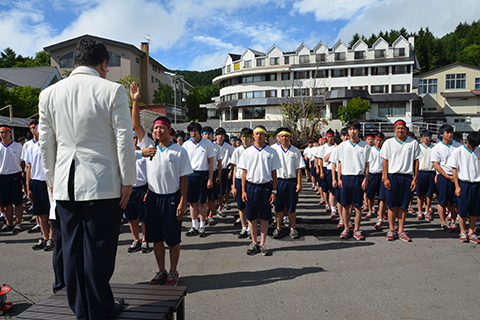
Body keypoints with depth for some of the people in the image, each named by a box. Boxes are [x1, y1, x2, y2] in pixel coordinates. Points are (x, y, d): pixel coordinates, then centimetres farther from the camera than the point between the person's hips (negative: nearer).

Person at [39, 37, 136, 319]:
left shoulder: (49, 94, 6)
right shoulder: (113, 90, -7)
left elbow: (46, 143, 10)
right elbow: (124, 139, -9)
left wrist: (52, 181, 19)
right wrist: (127, 181, -1)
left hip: (65, 185, 5)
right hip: (103, 183, -4)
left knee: (72, 249, 14)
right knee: (99, 248, 6)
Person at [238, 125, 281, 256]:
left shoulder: (272, 152, 3)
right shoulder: (247, 152, 5)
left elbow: (274, 173, 4)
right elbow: (244, 172, 5)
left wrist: (274, 191, -1)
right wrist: (243, 190, 0)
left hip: (266, 186, 0)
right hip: (251, 186, 1)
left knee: (265, 217, 5)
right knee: (251, 217, 6)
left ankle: (262, 243, 16)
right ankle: (254, 243, 19)